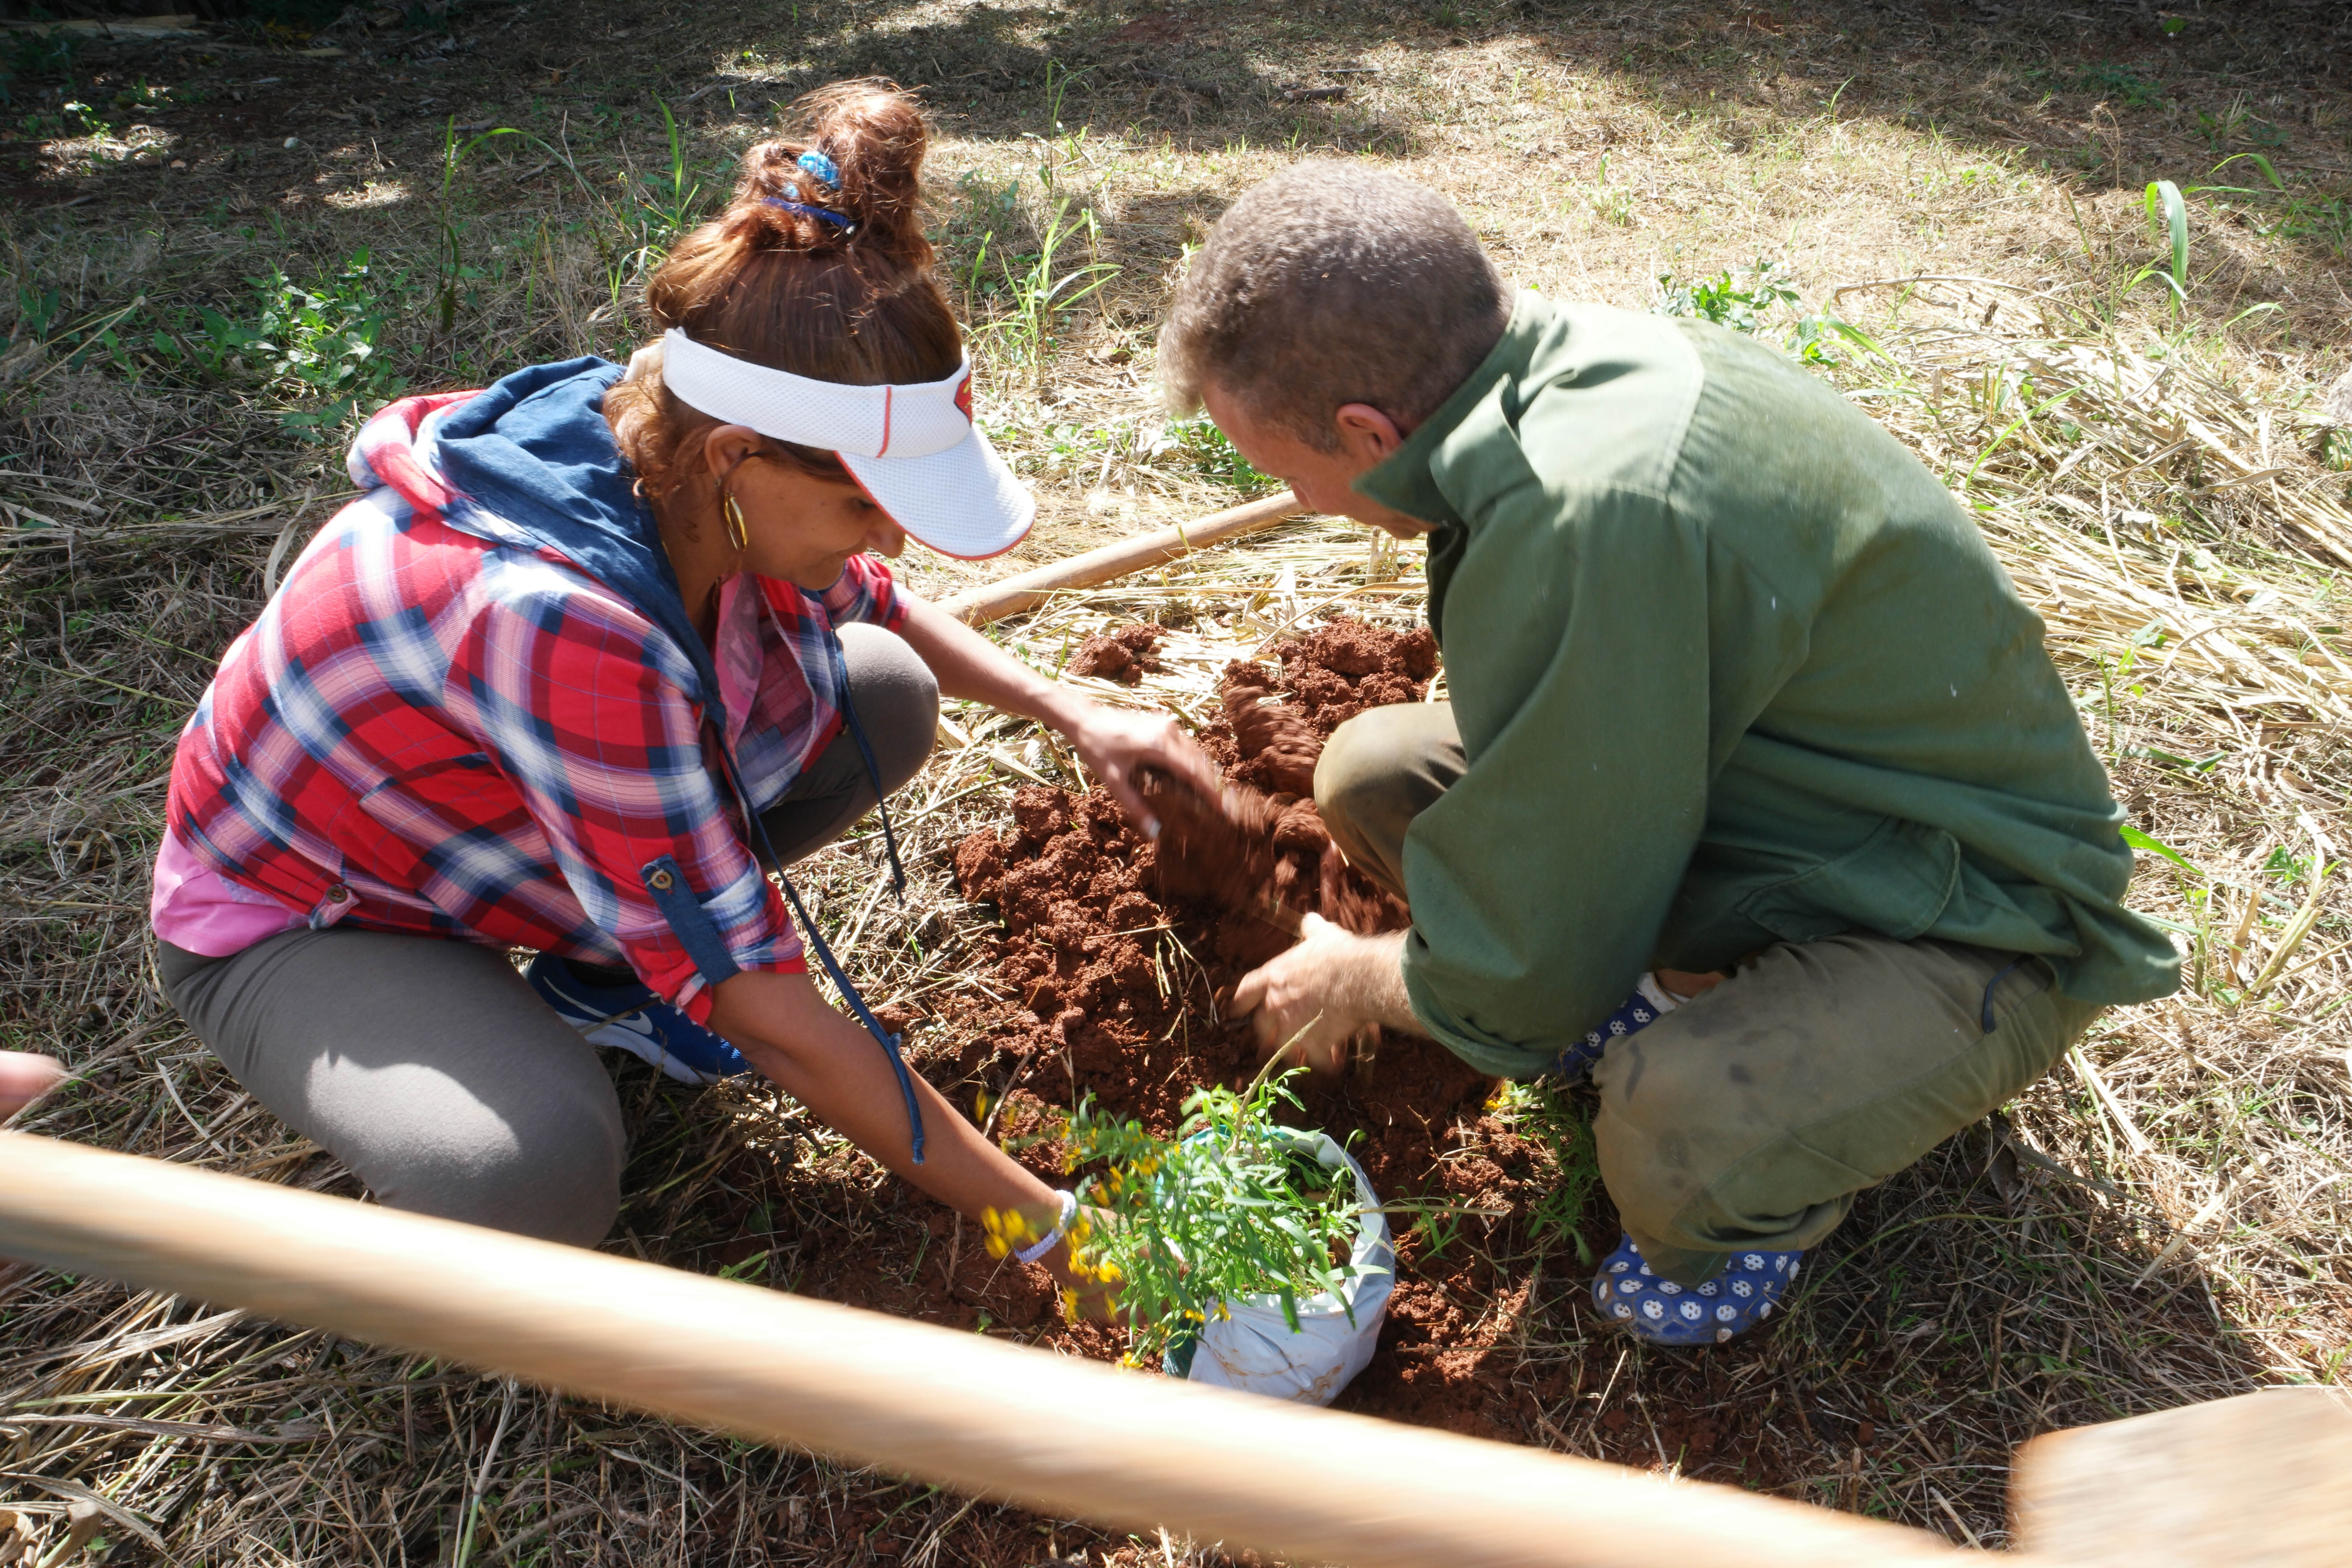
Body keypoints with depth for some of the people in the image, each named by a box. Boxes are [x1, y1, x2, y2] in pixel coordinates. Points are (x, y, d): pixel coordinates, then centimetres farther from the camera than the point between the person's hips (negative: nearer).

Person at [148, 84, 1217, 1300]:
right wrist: (1041, 1224, -28)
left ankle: (595, 976, 8)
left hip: (486, 828, 7)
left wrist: (1067, 712, -9)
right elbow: (765, 1017, -36)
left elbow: (873, 605, 6)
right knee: (538, 1176, -37)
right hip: (293, 915, -6)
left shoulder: (699, 480, -20)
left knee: (884, 696, -7)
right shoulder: (565, 620, -42)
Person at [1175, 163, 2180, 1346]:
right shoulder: (1580, 355, -8)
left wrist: (1353, 985, -4)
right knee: (1374, 771, -3)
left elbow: (1521, 972, -25)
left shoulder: (1592, 518, -37)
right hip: (1784, 791, 8)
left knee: (1679, 1136, -36)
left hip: (1970, 927, -7)